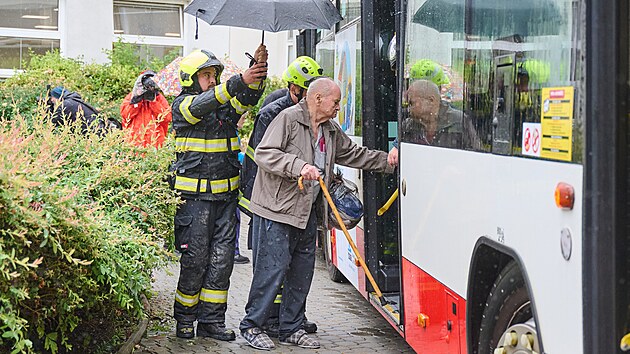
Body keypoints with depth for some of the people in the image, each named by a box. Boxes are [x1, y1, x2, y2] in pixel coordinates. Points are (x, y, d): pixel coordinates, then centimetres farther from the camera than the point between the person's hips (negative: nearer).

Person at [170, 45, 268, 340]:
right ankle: (184, 318, 15)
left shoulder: (226, 105, 13)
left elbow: (248, 99, -5)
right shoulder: (182, 105, -2)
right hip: (195, 196, -5)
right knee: (195, 259, -1)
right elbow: (203, 104, -23)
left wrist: (257, 75, -26)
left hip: (226, 194, 5)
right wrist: (239, 81, -35)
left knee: (222, 258, 4)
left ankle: (211, 321, 12)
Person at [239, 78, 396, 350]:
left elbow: (354, 154, 25)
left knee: (302, 272, 11)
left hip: (307, 213, 8)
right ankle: (252, 326, 5)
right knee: (273, 269, -7)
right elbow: (264, 153, -18)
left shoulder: (331, 131, 16)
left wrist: (389, 161, 18)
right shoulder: (288, 118, -10)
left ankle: (291, 329, 21)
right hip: (277, 209, -8)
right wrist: (299, 166, -27)